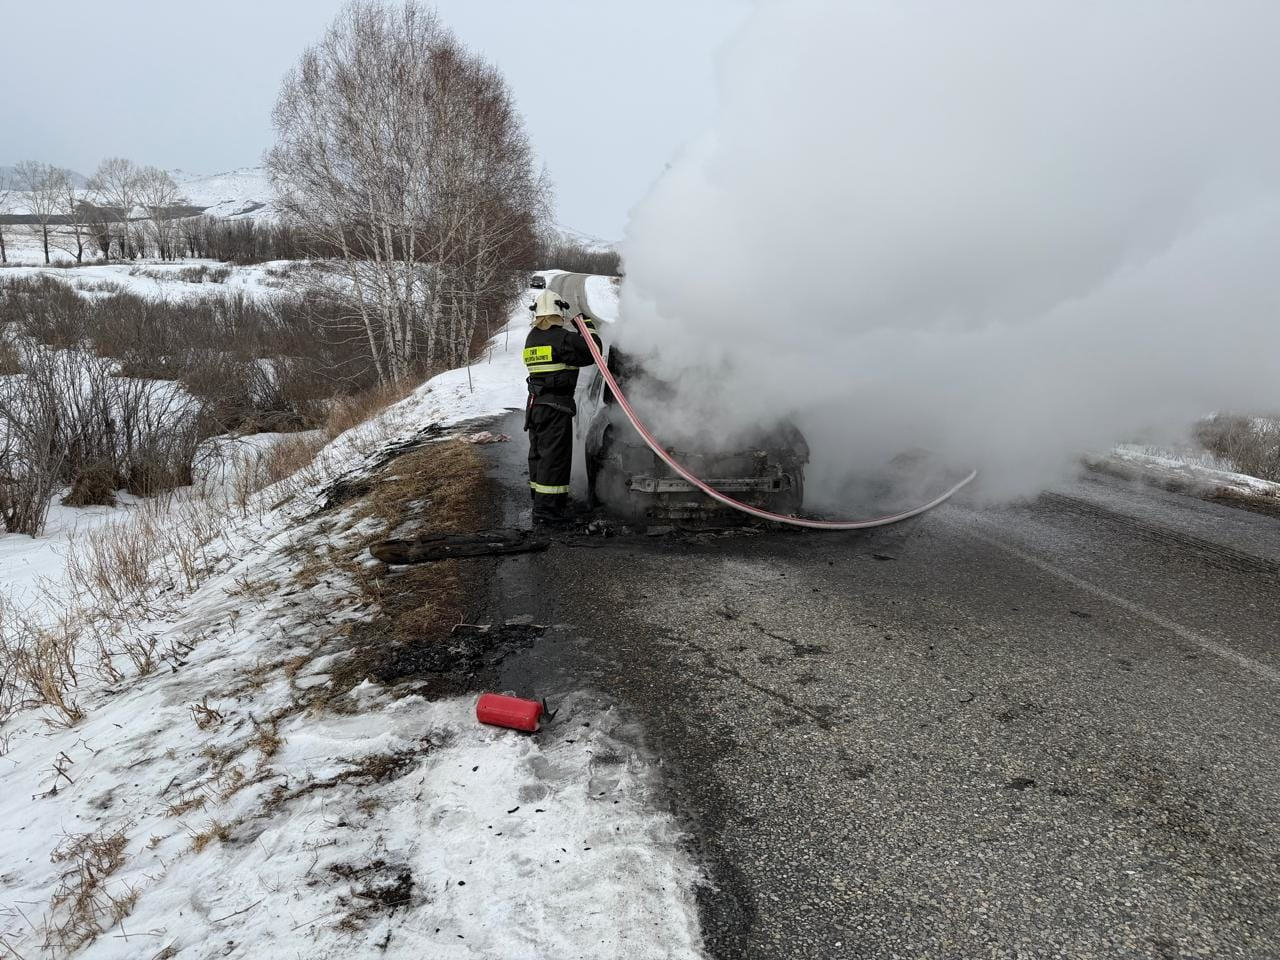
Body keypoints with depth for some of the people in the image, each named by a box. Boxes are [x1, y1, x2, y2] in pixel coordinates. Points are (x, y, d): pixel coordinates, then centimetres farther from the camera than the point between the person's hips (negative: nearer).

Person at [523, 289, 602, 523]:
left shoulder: (532, 338, 11)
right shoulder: (563, 337, -13)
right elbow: (591, 351, -9)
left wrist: (577, 329, 20)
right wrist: (589, 327, 7)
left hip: (535, 404, 8)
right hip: (556, 406, -8)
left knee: (538, 454, 16)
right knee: (554, 457, -4)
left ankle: (539, 502, 26)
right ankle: (547, 509, -3)